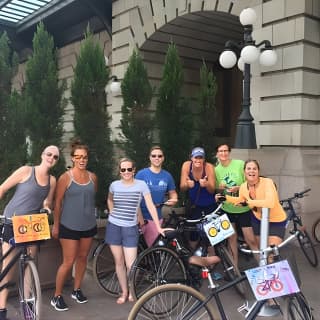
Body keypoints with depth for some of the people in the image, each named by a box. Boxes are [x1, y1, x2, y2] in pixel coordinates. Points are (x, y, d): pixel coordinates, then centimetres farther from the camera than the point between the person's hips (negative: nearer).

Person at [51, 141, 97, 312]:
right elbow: (58, 203, -6)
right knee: (68, 262, -2)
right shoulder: (65, 177, -10)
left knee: (82, 258, 14)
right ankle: (57, 296, 14)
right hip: (69, 226, -5)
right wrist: (56, 225, -4)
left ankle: (77, 290, 32)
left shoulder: (92, 177, 2)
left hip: (88, 226, 5)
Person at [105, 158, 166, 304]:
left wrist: (158, 227, -12)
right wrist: (113, 214, 8)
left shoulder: (141, 185, -7)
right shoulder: (114, 185, 0)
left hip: (130, 228, -2)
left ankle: (132, 291, 21)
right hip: (113, 227, 2)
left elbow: (150, 206, -8)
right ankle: (124, 292, 27)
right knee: (119, 262, 9)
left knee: (131, 265, -6)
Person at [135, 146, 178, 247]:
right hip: (142, 216, -3)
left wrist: (173, 200, -10)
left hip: (157, 217, 3)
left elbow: (172, 193, 14)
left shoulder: (167, 176, 4)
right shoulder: (141, 174, -5)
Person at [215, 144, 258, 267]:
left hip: (243, 208, -3)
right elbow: (217, 191, 9)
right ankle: (234, 266, 25)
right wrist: (220, 189, -14)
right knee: (231, 238, 11)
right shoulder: (216, 170, 1)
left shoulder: (240, 164, -10)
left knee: (250, 240, -4)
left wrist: (238, 188, -23)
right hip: (227, 209, 3)